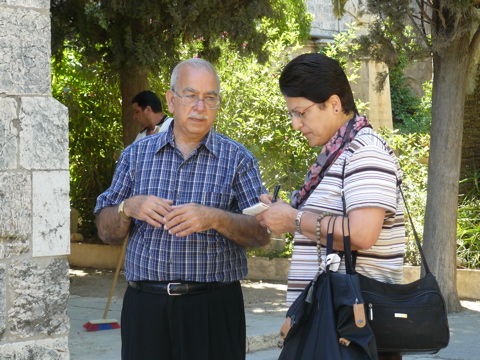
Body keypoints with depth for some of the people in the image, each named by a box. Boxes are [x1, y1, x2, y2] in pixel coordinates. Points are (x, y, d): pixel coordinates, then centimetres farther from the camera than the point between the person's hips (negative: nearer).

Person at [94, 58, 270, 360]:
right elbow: (107, 232, 10)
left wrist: (215, 219, -19)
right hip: (145, 305, 2)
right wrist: (128, 208, -11)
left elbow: (263, 233, -3)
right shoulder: (136, 155, 10)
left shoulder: (237, 159, 4)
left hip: (213, 308, -1)